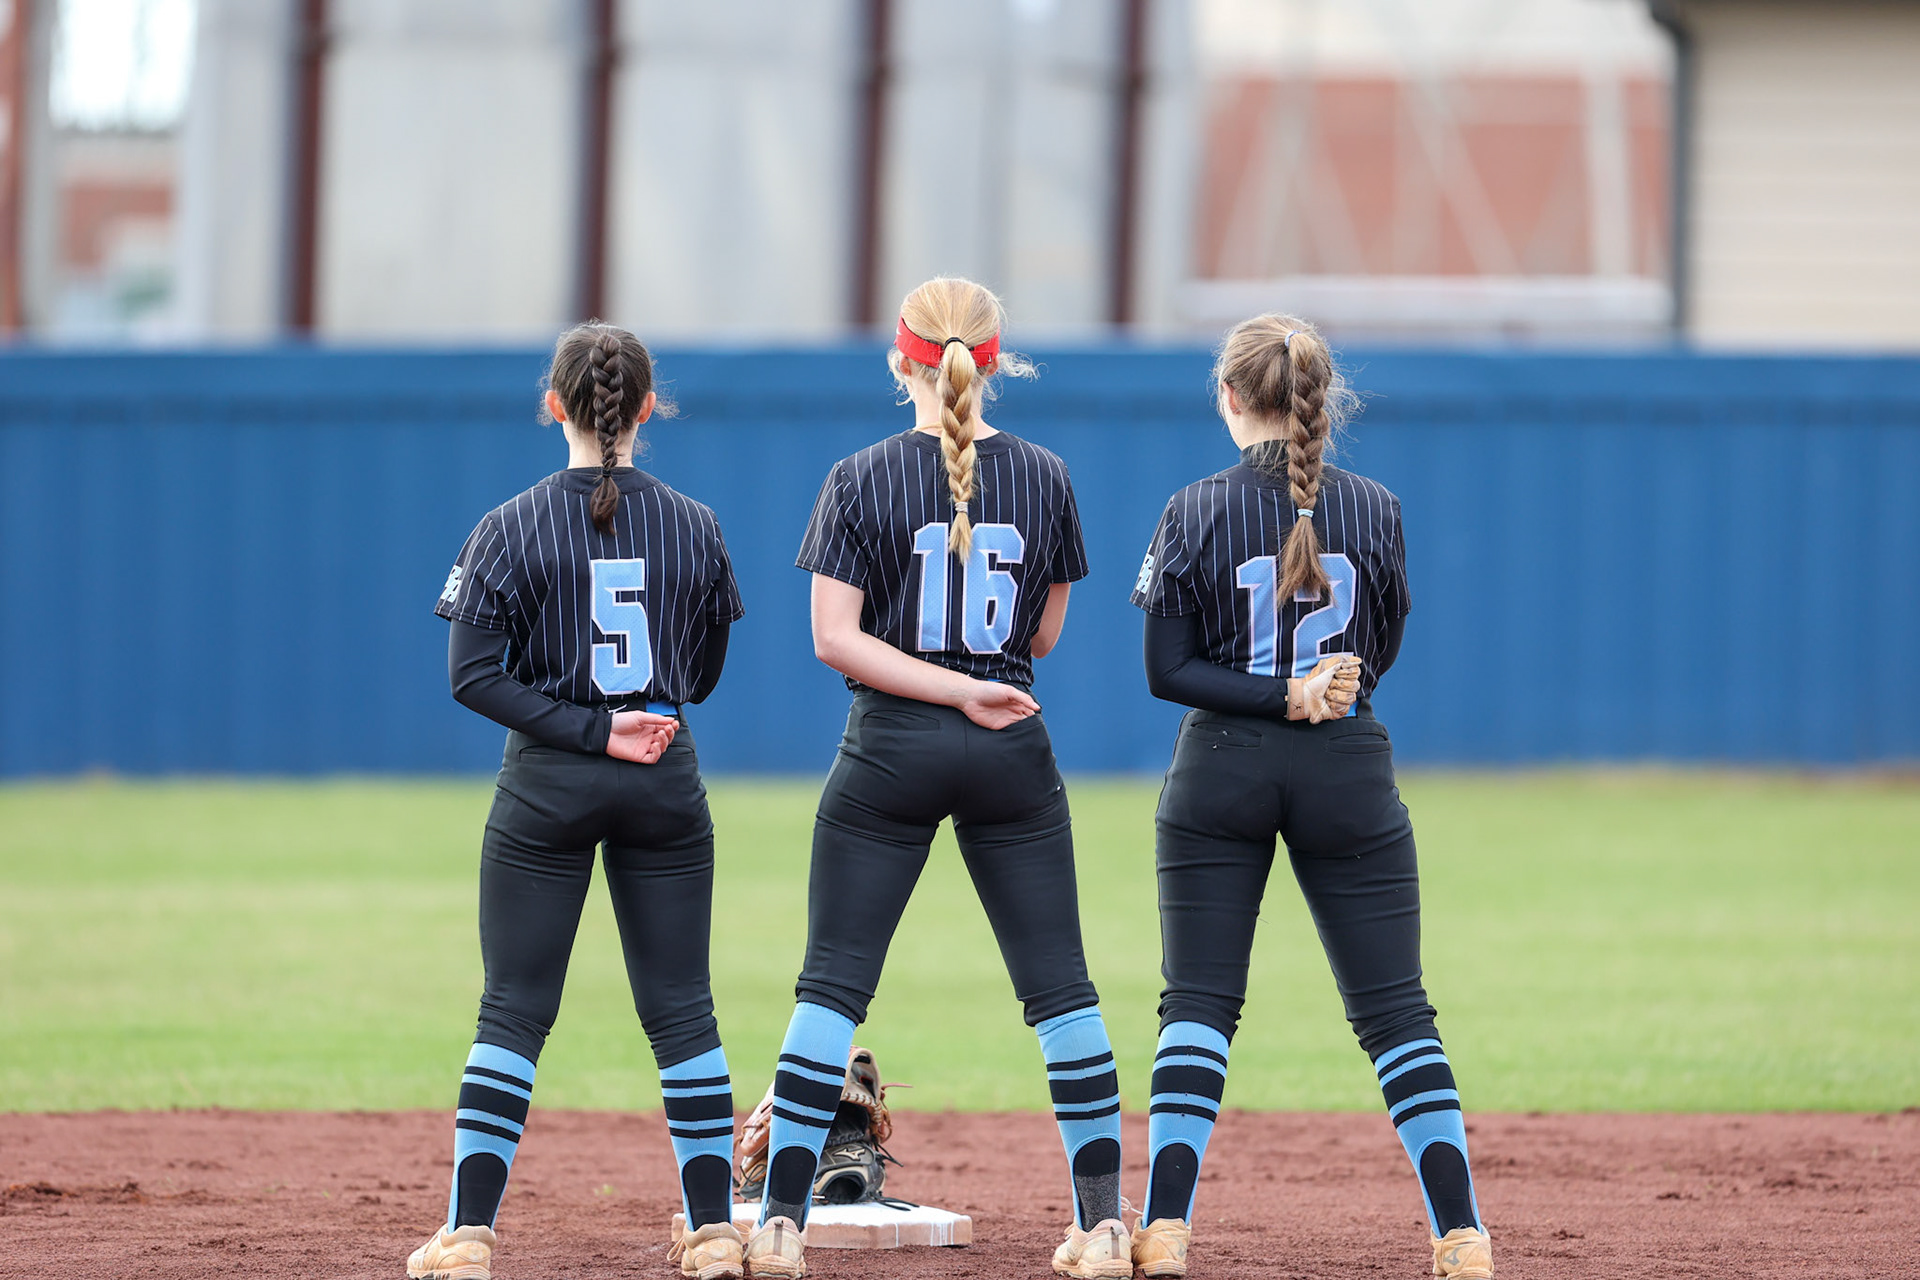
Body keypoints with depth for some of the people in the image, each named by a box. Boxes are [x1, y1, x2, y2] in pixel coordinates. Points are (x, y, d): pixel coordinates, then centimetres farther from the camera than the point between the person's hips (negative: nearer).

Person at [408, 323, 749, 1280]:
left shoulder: (513, 530, -6)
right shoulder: (694, 529, 1)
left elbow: (471, 674, -13)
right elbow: (702, 677, 8)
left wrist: (590, 729, -12)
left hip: (547, 784, -2)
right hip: (666, 787, 2)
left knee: (513, 1011, 2)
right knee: (682, 1012, 8)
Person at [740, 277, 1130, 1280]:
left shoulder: (862, 481, -5)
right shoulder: (1042, 479, 1)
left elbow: (836, 639, -11)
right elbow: (1043, 637, 8)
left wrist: (956, 689, -12)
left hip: (891, 748, -2)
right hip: (1013, 750, 2)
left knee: (833, 983, 3)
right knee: (1060, 987, 7)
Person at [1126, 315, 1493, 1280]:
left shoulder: (1197, 513, -7)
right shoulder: (1374, 511, -2)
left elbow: (1168, 670, -8)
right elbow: (1380, 649, 9)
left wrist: (1277, 696, -12)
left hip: (1222, 773, -1)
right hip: (1349, 772, 1)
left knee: (1198, 1000, 5)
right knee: (1394, 1009, 3)